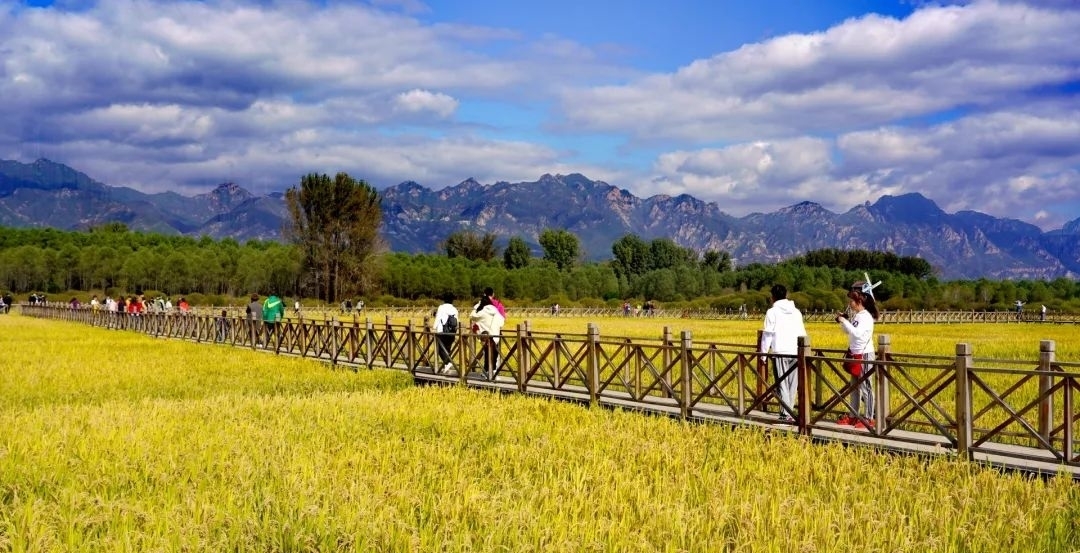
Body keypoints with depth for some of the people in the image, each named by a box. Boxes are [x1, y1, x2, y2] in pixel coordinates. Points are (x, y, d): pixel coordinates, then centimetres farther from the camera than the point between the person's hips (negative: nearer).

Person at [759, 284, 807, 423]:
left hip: (780, 352, -4)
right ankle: (789, 411, 12)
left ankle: (785, 414, -7)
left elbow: (767, 334, -3)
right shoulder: (796, 311, 13)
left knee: (782, 384, -1)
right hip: (795, 352, 4)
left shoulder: (772, 312, -1)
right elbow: (802, 333, 14)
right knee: (793, 384, 10)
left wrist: (763, 353, 3)